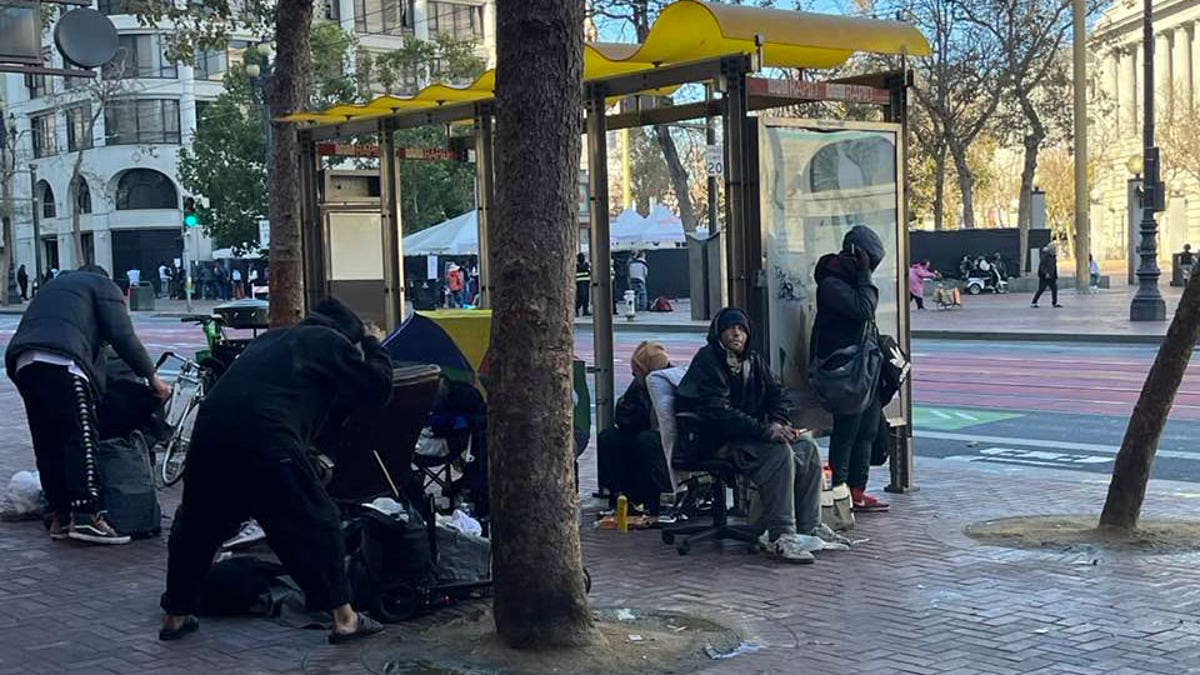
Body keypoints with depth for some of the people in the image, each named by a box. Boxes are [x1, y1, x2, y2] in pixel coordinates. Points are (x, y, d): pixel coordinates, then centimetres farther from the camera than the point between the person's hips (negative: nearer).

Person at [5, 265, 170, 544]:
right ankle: (85, 516, -18)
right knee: (81, 438, -10)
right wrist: (151, 376, 9)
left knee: (47, 443, 9)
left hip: (22, 363, 8)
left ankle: (58, 516, 9)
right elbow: (122, 336, 4)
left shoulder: (55, 285, 40)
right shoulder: (102, 285, 18)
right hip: (61, 361, -7)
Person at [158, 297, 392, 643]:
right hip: (267, 442, -6)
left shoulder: (272, 338, 32)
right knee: (317, 523, 6)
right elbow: (377, 388, 13)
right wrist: (372, 346, 30)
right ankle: (343, 619, 7)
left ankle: (174, 616, 29)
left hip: (209, 426, 6)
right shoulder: (331, 343, 13)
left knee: (196, 525, 21)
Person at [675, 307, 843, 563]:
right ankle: (780, 537, -32)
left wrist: (777, 422, -6)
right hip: (715, 441, -9)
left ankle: (809, 527, -2)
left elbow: (775, 393, 18)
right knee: (779, 453, -29)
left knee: (807, 448, -5)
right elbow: (718, 411, -22)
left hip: (748, 434, 9)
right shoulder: (707, 361, -12)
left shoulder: (751, 360, 14)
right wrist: (765, 430, -29)